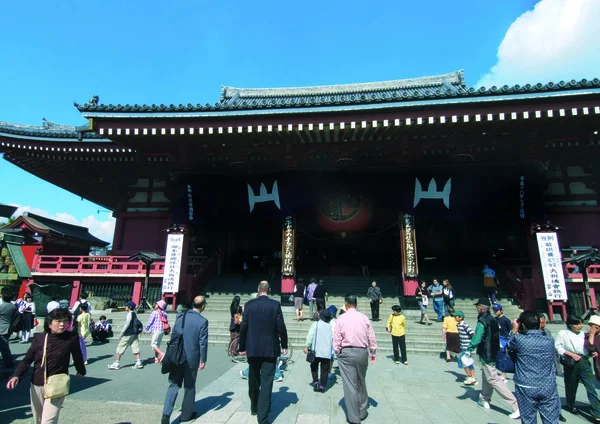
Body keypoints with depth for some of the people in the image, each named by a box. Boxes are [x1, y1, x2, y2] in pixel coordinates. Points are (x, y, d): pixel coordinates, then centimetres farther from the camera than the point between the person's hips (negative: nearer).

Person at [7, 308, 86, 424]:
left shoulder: (71, 338, -12)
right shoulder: (39, 338, -5)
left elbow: (77, 357, 2)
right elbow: (27, 359, 0)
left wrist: (81, 371, 17)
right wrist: (16, 376, -16)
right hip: (36, 386, 4)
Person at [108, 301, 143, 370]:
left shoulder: (130, 314, -11)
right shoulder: (134, 314, 14)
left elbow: (127, 324, -15)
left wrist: (121, 333, -10)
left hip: (128, 334, -8)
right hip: (134, 334, 8)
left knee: (120, 348, 5)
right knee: (135, 348, 4)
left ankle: (116, 364, 11)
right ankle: (138, 363, 0)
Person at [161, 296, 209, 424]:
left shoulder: (180, 317, 1)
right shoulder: (203, 321, -13)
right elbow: (203, 342, -12)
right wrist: (203, 360, -2)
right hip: (192, 358, -3)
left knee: (174, 385, 11)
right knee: (189, 387, 12)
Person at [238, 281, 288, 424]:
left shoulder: (249, 305, -3)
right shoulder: (275, 305, -8)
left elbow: (243, 327, -2)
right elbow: (281, 327, -8)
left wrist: (242, 347, 9)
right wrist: (284, 345, 4)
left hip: (252, 349, 3)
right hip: (270, 349, -2)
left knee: (253, 380, 20)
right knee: (266, 382, 2)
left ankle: (254, 408, 38)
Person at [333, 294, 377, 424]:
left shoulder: (341, 318, -6)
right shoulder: (364, 317, -1)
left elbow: (337, 339, -5)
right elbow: (371, 337, 4)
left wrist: (338, 353, 10)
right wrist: (373, 352, 17)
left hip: (346, 353, -3)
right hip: (362, 352, 3)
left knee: (349, 384, 5)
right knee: (361, 383, 20)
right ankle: (362, 412, 33)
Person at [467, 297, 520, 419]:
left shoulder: (482, 321, -19)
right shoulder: (492, 319, 7)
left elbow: (476, 339, -22)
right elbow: (494, 336, 16)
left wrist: (469, 349, -12)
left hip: (486, 355, -9)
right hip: (493, 353, 9)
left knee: (493, 380, -5)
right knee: (486, 377, 20)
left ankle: (516, 406, -7)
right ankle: (484, 399, 31)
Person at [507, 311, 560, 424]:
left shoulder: (519, 339, -13)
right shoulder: (549, 340, -2)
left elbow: (509, 345, 8)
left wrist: (514, 330, 19)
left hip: (526, 388, -3)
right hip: (548, 388, 3)